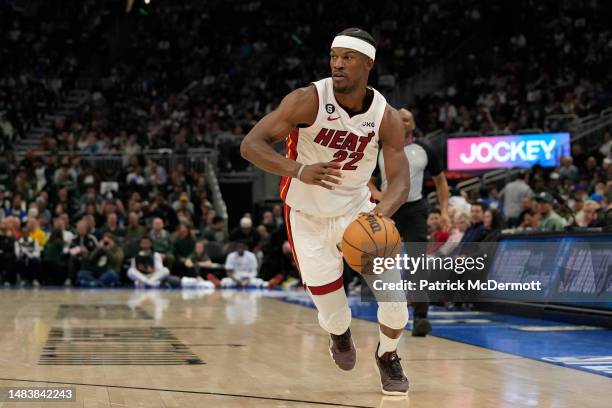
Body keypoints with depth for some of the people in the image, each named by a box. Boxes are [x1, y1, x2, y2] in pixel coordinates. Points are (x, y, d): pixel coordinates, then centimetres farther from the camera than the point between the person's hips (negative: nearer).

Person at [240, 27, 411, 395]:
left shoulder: (386, 117, -14)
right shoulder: (309, 100, -22)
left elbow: (400, 178, -14)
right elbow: (250, 144, -24)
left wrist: (382, 212, -37)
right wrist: (299, 171, -41)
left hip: (356, 209, 2)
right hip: (307, 217, -2)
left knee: (393, 290, -11)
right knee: (332, 315, 1)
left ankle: (387, 357, 22)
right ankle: (341, 336, 42)